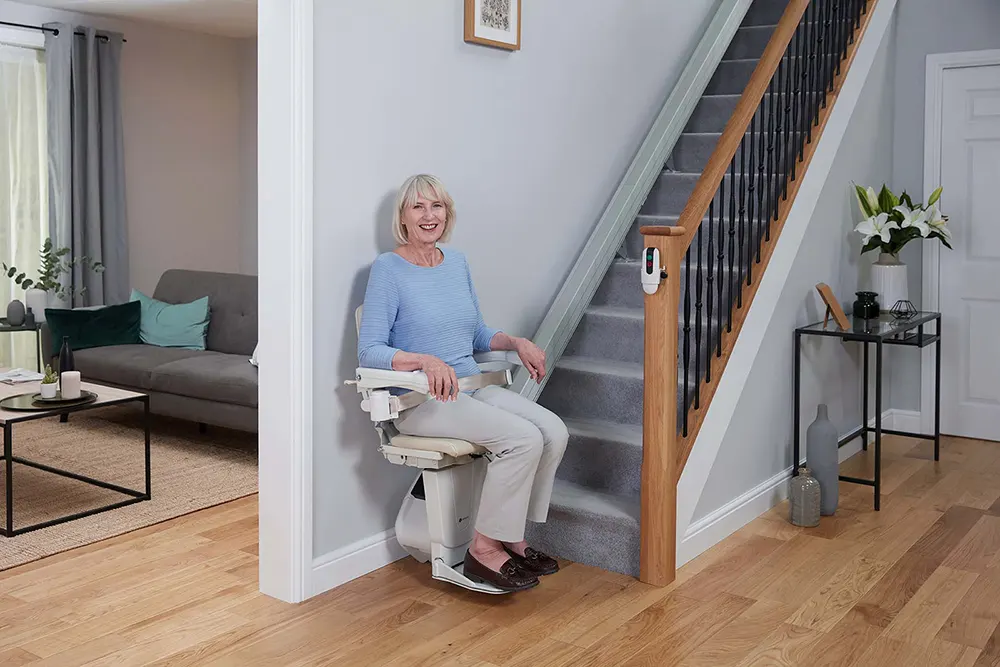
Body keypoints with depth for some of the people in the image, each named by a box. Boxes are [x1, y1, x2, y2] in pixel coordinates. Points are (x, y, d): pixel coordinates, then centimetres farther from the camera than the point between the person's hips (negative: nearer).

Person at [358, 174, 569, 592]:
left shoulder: (456, 262, 13)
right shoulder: (388, 268, -8)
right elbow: (368, 352, -15)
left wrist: (517, 343, 4)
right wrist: (425, 361, -30)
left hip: (472, 389, 7)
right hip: (419, 402, -7)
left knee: (554, 430, -14)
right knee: (523, 438, -25)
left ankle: (511, 536, 0)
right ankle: (484, 550, -10)